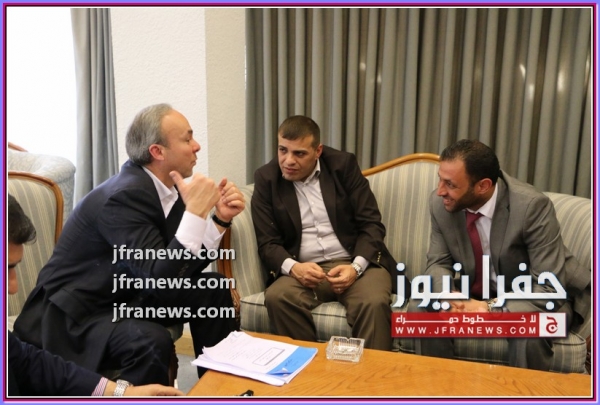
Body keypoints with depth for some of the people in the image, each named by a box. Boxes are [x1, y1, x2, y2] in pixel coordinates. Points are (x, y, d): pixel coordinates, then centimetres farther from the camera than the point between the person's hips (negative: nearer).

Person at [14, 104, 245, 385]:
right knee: (152, 341, -35)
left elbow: (184, 269, 2)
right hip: (75, 313, -9)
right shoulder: (125, 196, -27)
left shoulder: (165, 186, -2)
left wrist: (221, 219, -10)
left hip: (126, 295, 9)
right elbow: (162, 281, -32)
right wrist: (196, 212, -34)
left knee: (214, 290, 1)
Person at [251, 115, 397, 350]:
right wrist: (292, 267, -22)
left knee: (374, 302, -31)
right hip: (304, 269, 1)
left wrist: (356, 267, -19)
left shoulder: (343, 165, 2)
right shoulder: (266, 178, 3)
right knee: (277, 297, -30)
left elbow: (371, 224, -1)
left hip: (356, 263, 0)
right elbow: (268, 243, 0)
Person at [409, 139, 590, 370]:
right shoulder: (441, 203, -15)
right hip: (477, 295, 4)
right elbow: (438, 263, -6)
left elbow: (550, 287, -27)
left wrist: (493, 309, -39)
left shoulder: (532, 206, -28)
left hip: (539, 297, -4)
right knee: (421, 309, -17)